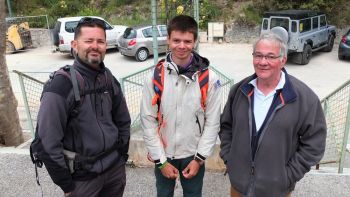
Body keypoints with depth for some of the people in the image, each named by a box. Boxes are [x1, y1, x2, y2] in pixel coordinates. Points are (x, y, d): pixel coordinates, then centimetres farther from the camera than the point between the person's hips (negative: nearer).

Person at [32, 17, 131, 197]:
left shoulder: (109, 79, 0)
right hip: (83, 176, -5)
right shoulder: (60, 85, -18)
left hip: (116, 168, 5)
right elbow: (46, 143, -18)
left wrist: (122, 155, 8)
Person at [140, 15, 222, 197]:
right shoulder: (155, 77, -11)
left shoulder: (208, 78, -11)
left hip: (193, 155, 0)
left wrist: (199, 158, -8)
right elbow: (148, 120, -9)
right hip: (163, 155, 1)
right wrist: (161, 160, -9)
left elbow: (212, 122, -7)